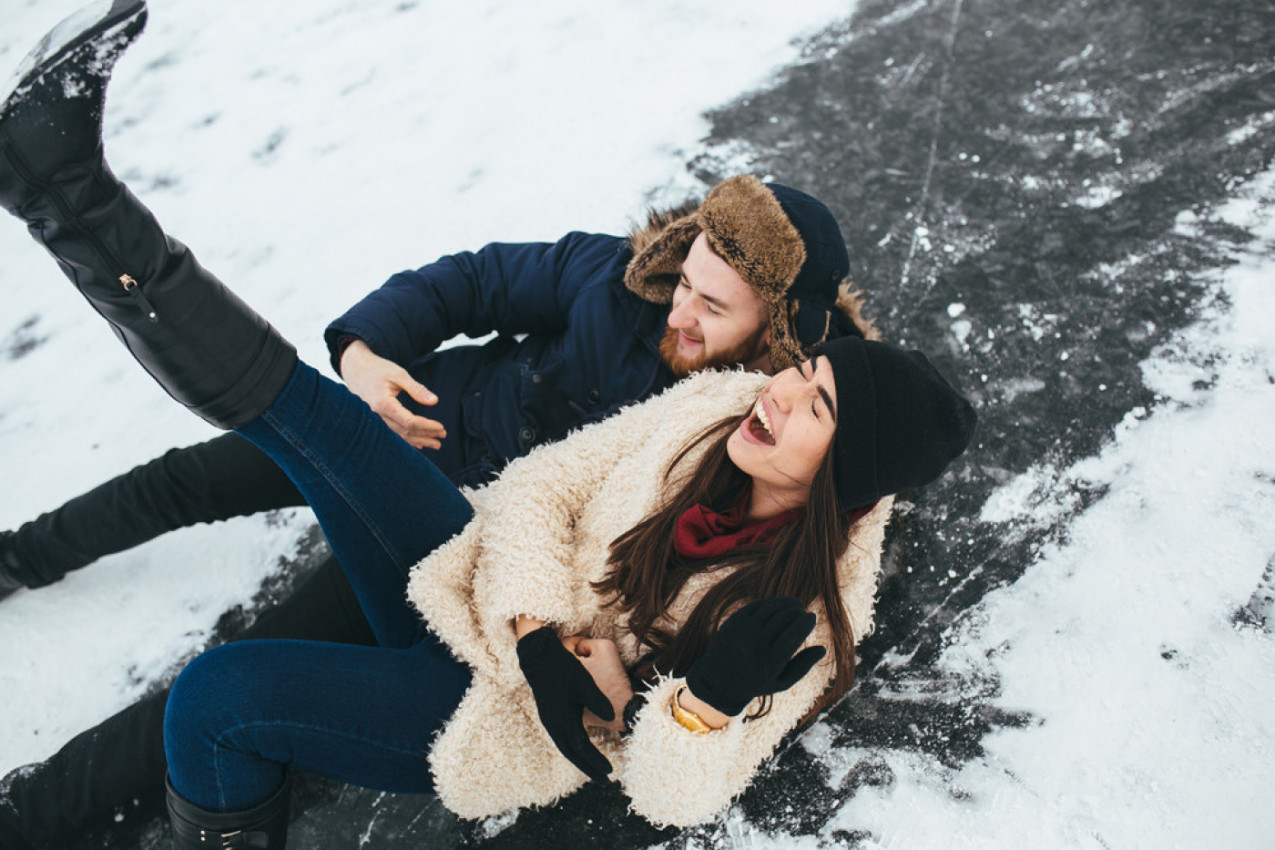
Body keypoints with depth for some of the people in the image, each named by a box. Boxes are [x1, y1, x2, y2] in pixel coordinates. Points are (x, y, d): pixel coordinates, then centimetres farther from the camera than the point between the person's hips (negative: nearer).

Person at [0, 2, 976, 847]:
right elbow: (546, 487, -6)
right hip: (495, 603, 5)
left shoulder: (810, 614, -19)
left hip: (486, 720, -4)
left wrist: (707, 699, -38)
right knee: (301, 408, -14)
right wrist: (540, 631, -21)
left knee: (219, 693, -24)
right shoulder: (720, 403, -7)